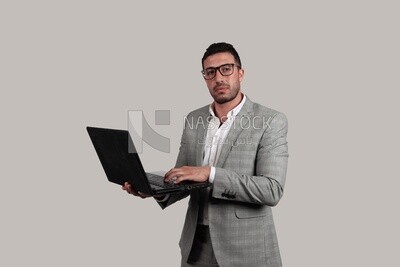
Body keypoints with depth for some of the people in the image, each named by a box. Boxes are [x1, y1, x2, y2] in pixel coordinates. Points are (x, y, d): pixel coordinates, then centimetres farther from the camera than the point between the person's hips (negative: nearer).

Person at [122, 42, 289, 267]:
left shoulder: (271, 121, -11)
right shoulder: (193, 121, 5)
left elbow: (272, 191, -19)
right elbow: (184, 181, 9)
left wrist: (210, 173, -26)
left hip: (246, 249, -4)